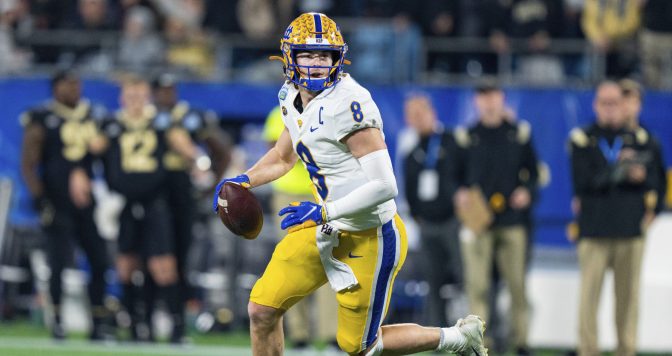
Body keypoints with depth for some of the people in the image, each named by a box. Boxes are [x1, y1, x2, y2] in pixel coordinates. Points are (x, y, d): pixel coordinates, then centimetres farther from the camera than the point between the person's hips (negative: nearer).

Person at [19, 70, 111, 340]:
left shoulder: (96, 117, 11)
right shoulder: (43, 121, -4)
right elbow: (28, 164, -5)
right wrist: (40, 199, -13)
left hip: (89, 203, 5)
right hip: (57, 204, -5)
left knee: (100, 261, 1)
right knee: (60, 260, -8)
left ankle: (99, 324, 7)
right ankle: (57, 317, 5)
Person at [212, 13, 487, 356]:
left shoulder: (348, 104, -25)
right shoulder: (293, 98, 2)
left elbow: (384, 186, -29)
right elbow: (283, 157, 23)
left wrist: (323, 213, -29)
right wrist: (244, 181, 6)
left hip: (370, 238, -8)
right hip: (330, 230, 8)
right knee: (262, 309, 3)